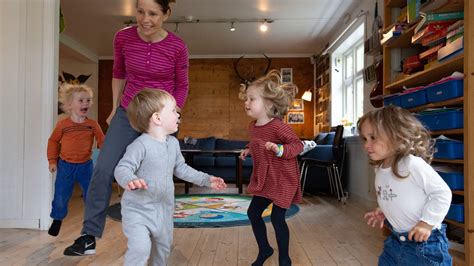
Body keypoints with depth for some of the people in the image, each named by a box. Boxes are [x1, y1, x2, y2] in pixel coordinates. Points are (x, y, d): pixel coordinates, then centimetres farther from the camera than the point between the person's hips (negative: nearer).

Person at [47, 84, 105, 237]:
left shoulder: (92, 124, -5)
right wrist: (52, 160, 2)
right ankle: (57, 220, 31)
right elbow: (53, 141, 4)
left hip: (85, 165, 1)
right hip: (65, 166, 0)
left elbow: (102, 141, -3)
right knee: (61, 195, 7)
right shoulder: (62, 124, -6)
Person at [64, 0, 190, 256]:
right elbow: (118, 74, 11)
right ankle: (88, 237, 9)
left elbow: (181, 87, 0)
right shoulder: (123, 38, -5)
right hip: (127, 113, 2)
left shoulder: (177, 47, -12)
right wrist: (115, 108, 11)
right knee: (103, 170, -5)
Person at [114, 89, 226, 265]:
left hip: (163, 209, 7)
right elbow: (123, 168, -28)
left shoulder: (173, 143, 2)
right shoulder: (141, 145, -22)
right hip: (138, 209, -7)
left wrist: (206, 179, 12)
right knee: (140, 248, -20)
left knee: (163, 247, 21)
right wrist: (129, 181, -51)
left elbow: (181, 169, 13)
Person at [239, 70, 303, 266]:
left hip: (282, 179, -8)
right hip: (263, 179, 9)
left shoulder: (278, 126, -22)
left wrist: (280, 150, -37)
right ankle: (264, 249, 33)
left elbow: (298, 144, -22)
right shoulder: (253, 126, 4)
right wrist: (249, 150, 9)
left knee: (277, 218, -2)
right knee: (253, 213, 12)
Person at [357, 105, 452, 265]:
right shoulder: (380, 170, 1)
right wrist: (382, 211, 2)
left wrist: (427, 223, -21)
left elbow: (442, 193, -21)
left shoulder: (413, 164, -24)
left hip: (425, 242, -7)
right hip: (395, 240, 7)